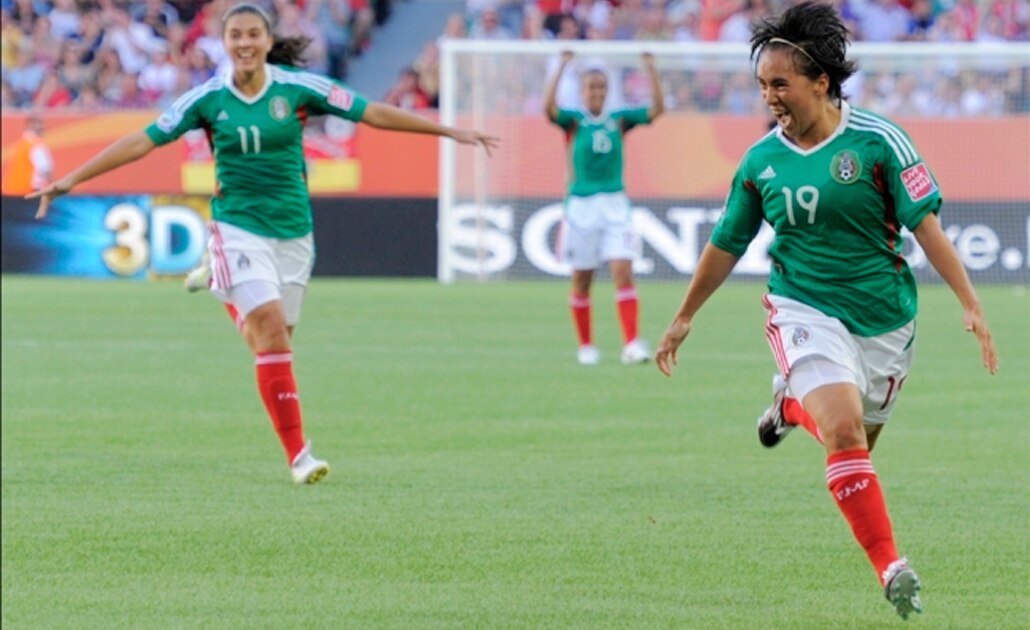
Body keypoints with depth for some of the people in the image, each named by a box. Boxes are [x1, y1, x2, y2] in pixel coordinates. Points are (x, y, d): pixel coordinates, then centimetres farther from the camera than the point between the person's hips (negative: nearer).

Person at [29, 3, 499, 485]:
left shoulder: (297, 88, -4)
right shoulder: (208, 98, -5)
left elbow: (373, 113, -2)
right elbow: (143, 141, -4)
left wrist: (451, 131, -3)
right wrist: (72, 179, -8)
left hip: (292, 231, 2)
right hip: (238, 228, -2)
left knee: (270, 343, 5)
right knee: (272, 332, -18)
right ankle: (297, 455, -16)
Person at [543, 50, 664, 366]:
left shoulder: (619, 120, 9)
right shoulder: (573, 121, 2)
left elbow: (657, 108, 2)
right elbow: (549, 107, -17)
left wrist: (651, 68, -7)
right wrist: (562, 66, -22)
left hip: (615, 204, 1)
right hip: (581, 205, -1)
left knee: (623, 272, -12)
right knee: (581, 280, 6)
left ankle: (632, 343, -19)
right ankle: (586, 346, 20)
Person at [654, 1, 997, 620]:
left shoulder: (877, 140, -10)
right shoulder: (760, 162, -2)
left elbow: (926, 225, -9)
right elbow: (727, 245, 11)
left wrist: (970, 304, -16)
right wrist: (684, 318, 18)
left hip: (884, 316, 0)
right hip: (805, 309, 0)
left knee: (861, 442, 14)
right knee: (845, 430, -23)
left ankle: (794, 404, 47)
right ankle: (890, 566, -18)